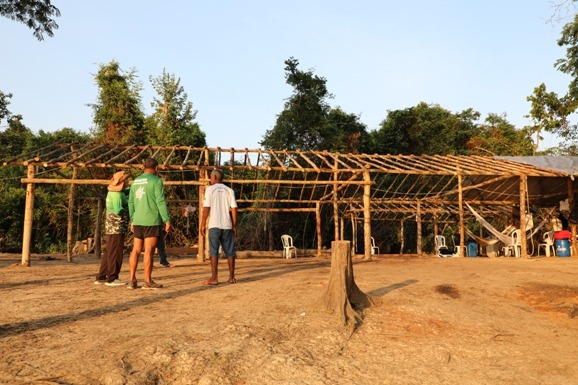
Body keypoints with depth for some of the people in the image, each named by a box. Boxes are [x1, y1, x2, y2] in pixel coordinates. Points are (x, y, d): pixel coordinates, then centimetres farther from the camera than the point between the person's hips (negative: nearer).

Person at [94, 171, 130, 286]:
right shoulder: (117, 194, -16)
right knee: (115, 253, -5)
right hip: (116, 227, -10)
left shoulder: (113, 192, 14)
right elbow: (118, 210, -23)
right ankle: (112, 278, -1)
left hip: (112, 227, 10)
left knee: (109, 252, 14)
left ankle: (101, 277, 19)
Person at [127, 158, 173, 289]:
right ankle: (148, 281, -1)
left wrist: (132, 220, 21)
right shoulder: (156, 181, -8)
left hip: (138, 222, 7)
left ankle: (132, 280, 12)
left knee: (136, 250, 10)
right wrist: (167, 220, -11)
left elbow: (131, 202, 15)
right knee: (148, 250, -5)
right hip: (152, 222, -6)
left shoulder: (135, 181, 13)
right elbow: (161, 202, -14)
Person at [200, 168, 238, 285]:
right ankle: (232, 277, 13)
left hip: (214, 225, -3)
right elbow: (234, 209, 2)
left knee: (214, 251, 0)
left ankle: (214, 278, -2)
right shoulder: (229, 190, 7)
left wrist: (202, 225, -1)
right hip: (227, 225, 3)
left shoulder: (210, 189, -2)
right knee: (230, 251, 9)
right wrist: (234, 226, 7)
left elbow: (206, 208, -7)